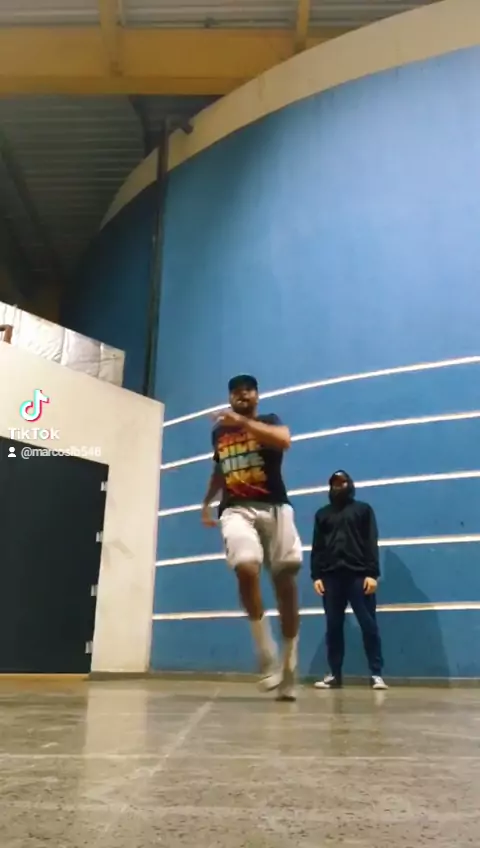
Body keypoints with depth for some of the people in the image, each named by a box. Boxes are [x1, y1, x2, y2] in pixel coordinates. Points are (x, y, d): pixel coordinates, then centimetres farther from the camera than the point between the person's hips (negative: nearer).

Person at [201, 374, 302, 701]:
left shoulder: (270, 421, 7)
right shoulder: (219, 432, 19)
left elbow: (284, 441, -18)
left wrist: (243, 422, -23)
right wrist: (207, 502, 27)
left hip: (274, 507, -1)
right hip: (236, 510, 2)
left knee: (285, 579, -3)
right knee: (246, 568, -26)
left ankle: (289, 666, 12)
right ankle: (266, 652, -11)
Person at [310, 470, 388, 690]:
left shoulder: (363, 509, 12)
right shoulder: (322, 514, 19)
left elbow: (371, 543, 3)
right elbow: (316, 547, 13)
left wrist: (372, 573, -8)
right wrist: (316, 575, 2)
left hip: (358, 575, -2)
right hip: (331, 576, 2)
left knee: (368, 625, -4)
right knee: (333, 627, 4)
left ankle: (376, 674, 2)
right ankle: (334, 674, 10)